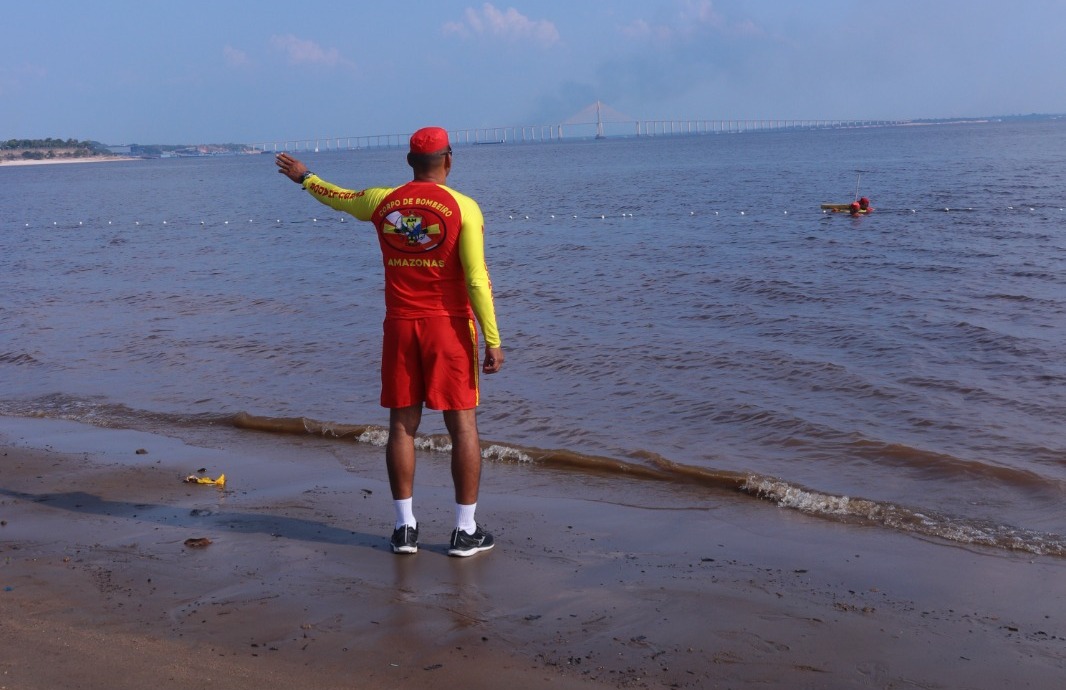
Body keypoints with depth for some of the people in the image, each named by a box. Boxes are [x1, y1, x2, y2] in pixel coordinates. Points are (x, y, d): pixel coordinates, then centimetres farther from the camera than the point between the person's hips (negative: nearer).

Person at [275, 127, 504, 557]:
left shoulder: (382, 202, 3)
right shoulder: (462, 207, -8)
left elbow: (337, 197, 24)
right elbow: (477, 279, -13)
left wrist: (304, 177, 45)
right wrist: (492, 340, -10)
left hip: (399, 326, 4)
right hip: (448, 326, -3)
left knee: (402, 424, 10)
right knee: (462, 425, 3)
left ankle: (405, 528, 14)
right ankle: (465, 531, 5)